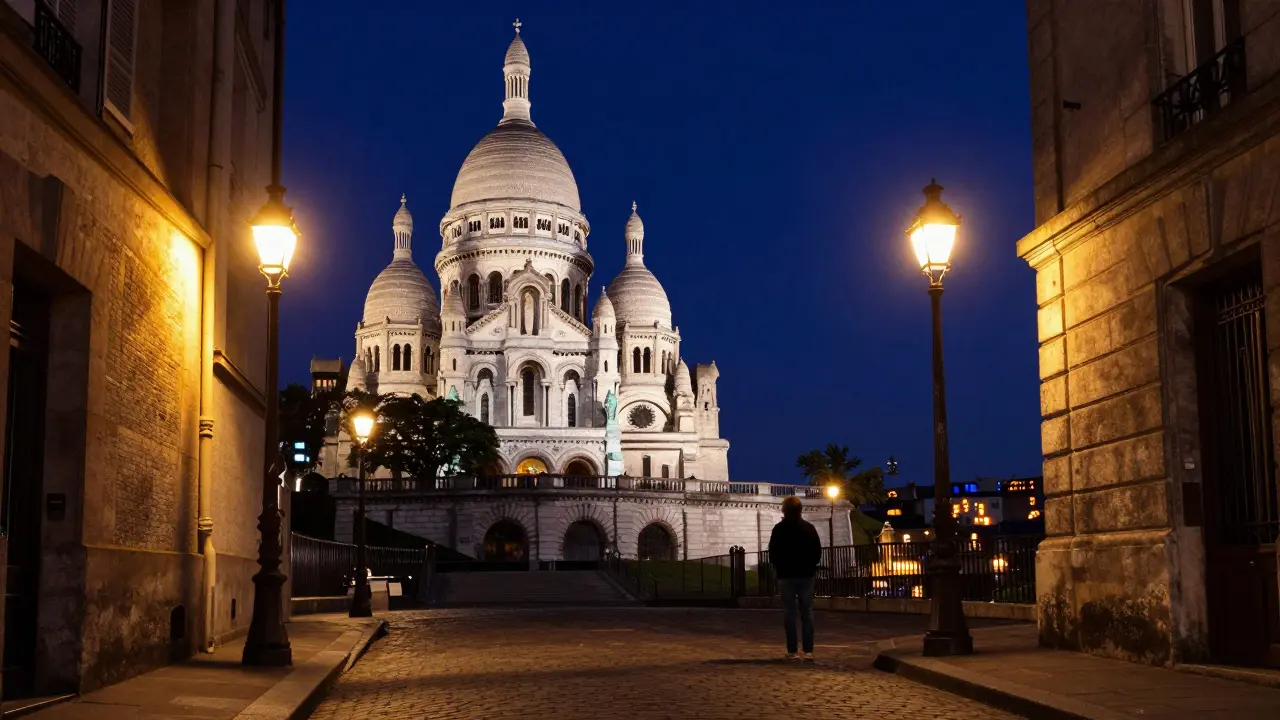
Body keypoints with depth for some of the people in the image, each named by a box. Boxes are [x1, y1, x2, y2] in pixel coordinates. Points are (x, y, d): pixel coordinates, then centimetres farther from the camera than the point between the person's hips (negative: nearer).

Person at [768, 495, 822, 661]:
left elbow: (773, 553, -5)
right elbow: (818, 552, 3)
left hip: (786, 575, -2)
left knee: (789, 612, 1)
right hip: (806, 575, 2)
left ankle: (792, 651, -2)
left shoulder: (779, 529, -5)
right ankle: (808, 651, -2)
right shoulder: (809, 528, 2)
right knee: (807, 612, 3)